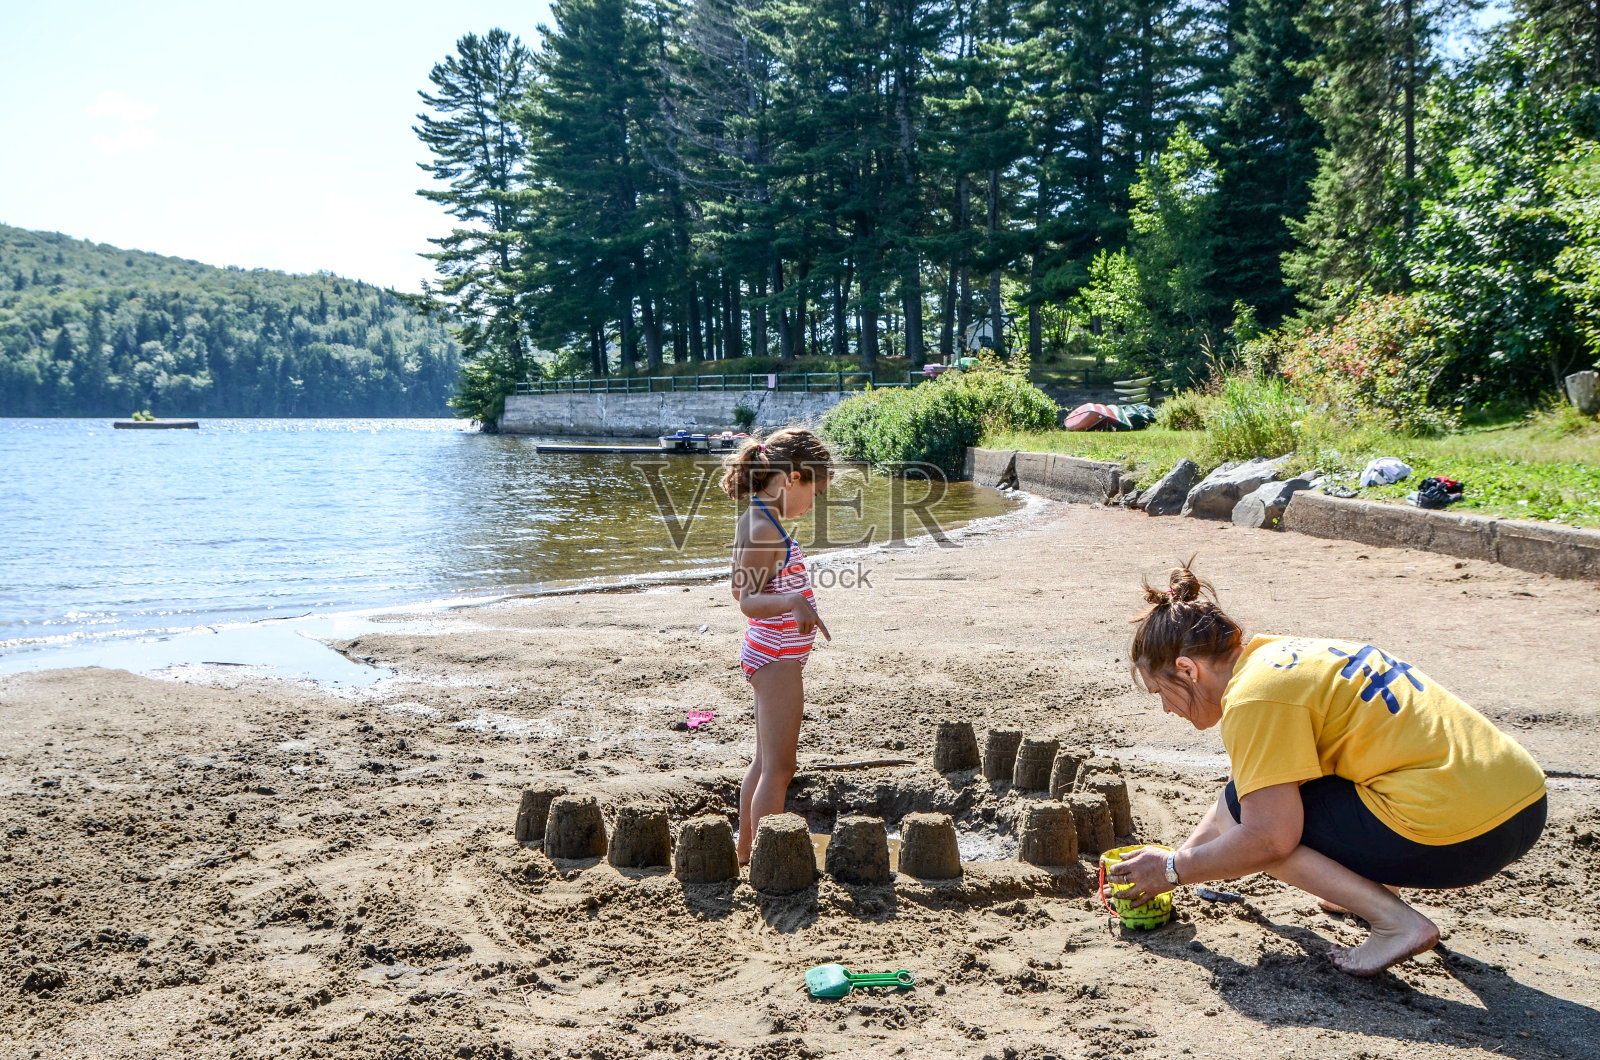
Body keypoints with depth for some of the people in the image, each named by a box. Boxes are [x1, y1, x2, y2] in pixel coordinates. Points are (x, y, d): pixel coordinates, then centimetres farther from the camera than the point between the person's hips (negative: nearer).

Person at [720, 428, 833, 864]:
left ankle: (747, 853, 30)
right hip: (777, 658, -10)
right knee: (778, 768, -7)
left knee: (766, 762, 19)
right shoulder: (764, 530, -21)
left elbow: (741, 590, 18)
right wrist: (791, 602, -43)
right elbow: (748, 600, -27)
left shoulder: (757, 521, 9)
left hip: (770, 656, 10)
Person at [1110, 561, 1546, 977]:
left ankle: (1395, 920, -7)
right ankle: (1376, 885, 19)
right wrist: (1179, 858, 27)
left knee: (1244, 811, -2)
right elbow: (1246, 785, 26)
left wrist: (1173, 870, -3)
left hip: (1460, 832, -10)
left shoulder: (1255, 697, -14)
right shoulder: (1278, 653, 15)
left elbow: (1269, 838, -18)